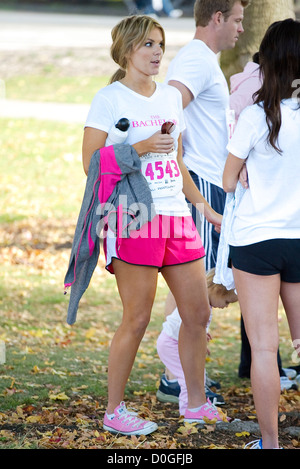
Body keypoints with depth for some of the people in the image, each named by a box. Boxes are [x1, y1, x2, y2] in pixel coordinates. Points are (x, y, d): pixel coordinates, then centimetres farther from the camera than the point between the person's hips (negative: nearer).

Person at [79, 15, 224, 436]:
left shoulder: (171, 96, 15)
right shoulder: (110, 98, -4)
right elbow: (91, 163, -8)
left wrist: (204, 207, 19)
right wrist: (139, 147, -16)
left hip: (176, 216, 7)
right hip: (134, 221, -7)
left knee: (198, 312, 6)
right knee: (136, 319, -4)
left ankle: (197, 402, 20)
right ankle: (114, 411, 8)